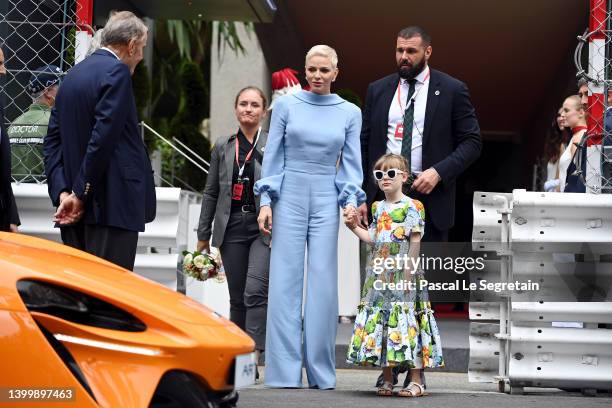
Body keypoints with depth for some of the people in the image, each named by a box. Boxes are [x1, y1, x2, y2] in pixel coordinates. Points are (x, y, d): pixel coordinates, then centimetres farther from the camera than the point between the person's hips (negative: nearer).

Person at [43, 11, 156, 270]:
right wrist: (81, 193, -11)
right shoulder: (117, 72, -9)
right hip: (113, 207, -9)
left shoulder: (72, 76, 17)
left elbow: (53, 140, 12)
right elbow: (104, 136, -17)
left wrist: (62, 191, 2)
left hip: (74, 207, 9)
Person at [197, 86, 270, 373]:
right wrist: (203, 234, 13)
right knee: (237, 297, 6)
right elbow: (211, 193, 15)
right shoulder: (223, 147, 12)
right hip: (232, 227, 3)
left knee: (255, 290, -17)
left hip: (265, 228, -3)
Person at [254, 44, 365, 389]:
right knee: (285, 283, -3)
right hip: (289, 197, -1)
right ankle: (284, 372, 0)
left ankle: (321, 372, 6)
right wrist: (266, 201, -2)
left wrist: (352, 202, -6)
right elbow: (273, 156, 4)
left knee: (324, 284, -1)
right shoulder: (286, 105, 4)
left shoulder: (350, 113, 6)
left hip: (326, 202, 1)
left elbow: (351, 163, 7)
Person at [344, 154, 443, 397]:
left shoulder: (411, 207, -5)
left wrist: (408, 271, -14)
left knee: (406, 320, -8)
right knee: (380, 321, 6)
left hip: (403, 274, -7)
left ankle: (416, 380, -3)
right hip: (379, 275, 7)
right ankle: (387, 380, 13)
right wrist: (354, 227, 10)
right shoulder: (378, 208, 15)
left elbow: (415, 242, -9)